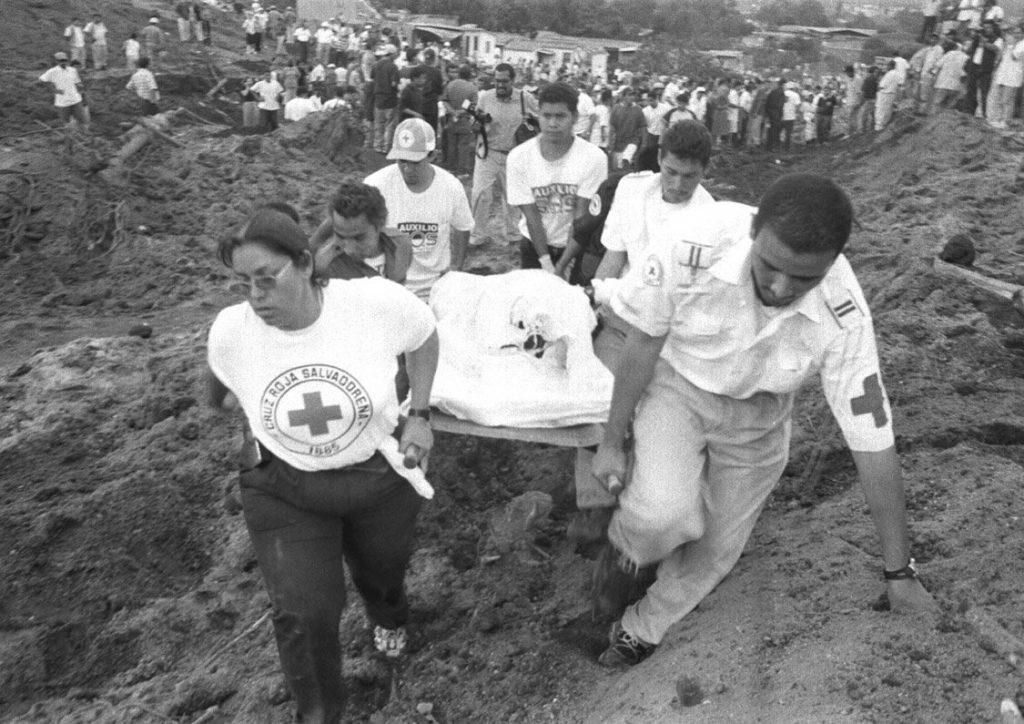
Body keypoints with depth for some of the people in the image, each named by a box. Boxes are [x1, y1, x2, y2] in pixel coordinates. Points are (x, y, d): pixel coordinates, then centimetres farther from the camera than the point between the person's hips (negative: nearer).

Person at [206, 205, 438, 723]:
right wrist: (229, 399, -10)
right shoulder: (229, 332, -19)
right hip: (284, 489, 0)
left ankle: (389, 620, 66)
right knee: (303, 617, -3)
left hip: (381, 475, 0)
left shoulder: (377, 302, -27)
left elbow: (424, 337, -3)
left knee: (382, 571, 25)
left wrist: (419, 415, -8)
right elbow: (221, 393, 8)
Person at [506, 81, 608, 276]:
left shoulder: (594, 157, -16)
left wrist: (561, 266, -23)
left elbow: (582, 216, -16)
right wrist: (546, 265, -20)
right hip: (535, 245, 1)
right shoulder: (519, 157, -12)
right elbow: (531, 215, -12)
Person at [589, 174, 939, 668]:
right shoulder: (694, 249, -34)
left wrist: (898, 573, -14)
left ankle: (640, 631, 36)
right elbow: (643, 343, -17)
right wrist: (611, 442, -8)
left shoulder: (844, 321, -31)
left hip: (757, 417, 2)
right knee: (666, 512, -28)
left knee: (715, 552, 7)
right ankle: (624, 551, 9)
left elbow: (872, 441, -22)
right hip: (678, 386, -1)